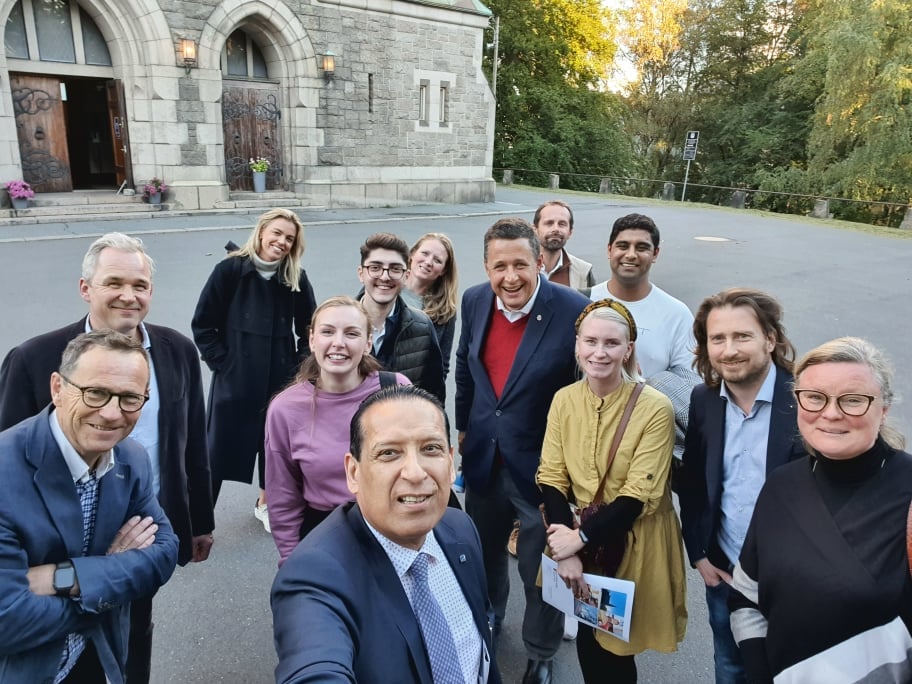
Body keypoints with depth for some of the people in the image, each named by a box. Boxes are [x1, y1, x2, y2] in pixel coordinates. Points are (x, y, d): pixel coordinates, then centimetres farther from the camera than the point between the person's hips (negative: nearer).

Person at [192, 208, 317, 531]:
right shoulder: (230, 269, -9)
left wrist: (298, 366, 0)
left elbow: (309, 329, 8)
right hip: (234, 378, -3)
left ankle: (266, 501, 38)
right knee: (220, 444, 5)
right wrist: (222, 363, -9)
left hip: (280, 378, 3)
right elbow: (202, 325, -5)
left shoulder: (297, 278, -2)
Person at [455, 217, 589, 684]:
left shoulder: (574, 311, -22)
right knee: (483, 554, 27)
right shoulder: (474, 301, -6)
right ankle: (486, 621, 57)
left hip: (542, 465, -4)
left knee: (541, 571, 16)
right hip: (483, 459, 5)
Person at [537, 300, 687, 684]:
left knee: (615, 648, 13)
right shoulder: (564, 400, -6)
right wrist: (566, 550, -16)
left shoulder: (654, 407, -19)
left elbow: (638, 495, -19)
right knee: (586, 641, 17)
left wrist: (579, 538, -21)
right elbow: (550, 479, -6)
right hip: (580, 540, 3)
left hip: (634, 543, -3)